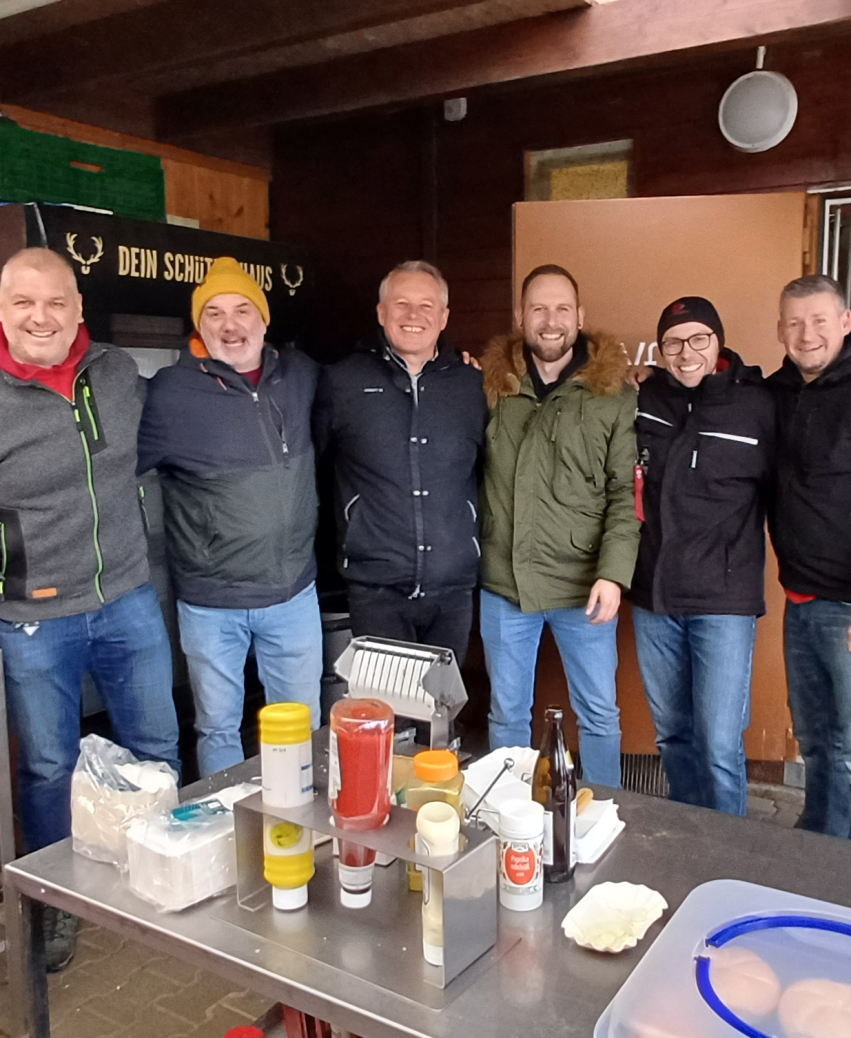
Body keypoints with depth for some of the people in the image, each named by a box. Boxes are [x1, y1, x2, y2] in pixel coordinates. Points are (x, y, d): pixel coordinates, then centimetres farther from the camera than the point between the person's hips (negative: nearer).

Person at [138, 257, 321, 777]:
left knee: (304, 729, 16)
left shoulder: (301, 374, 1)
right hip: (211, 603, -3)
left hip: (294, 593, 3)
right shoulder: (171, 392, -12)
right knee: (218, 730, 14)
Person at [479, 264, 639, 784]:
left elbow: (626, 493, -7)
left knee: (599, 715, 11)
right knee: (507, 715, 16)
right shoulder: (491, 386, 3)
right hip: (503, 584, 2)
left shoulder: (615, 395, -4)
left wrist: (613, 573, -14)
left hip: (584, 587, -2)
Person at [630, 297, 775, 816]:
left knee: (720, 747, -4)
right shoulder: (644, 399, 3)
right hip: (653, 597, 4)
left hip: (724, 601, -4)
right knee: (672, 734, 16)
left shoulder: (759, 405, -6)